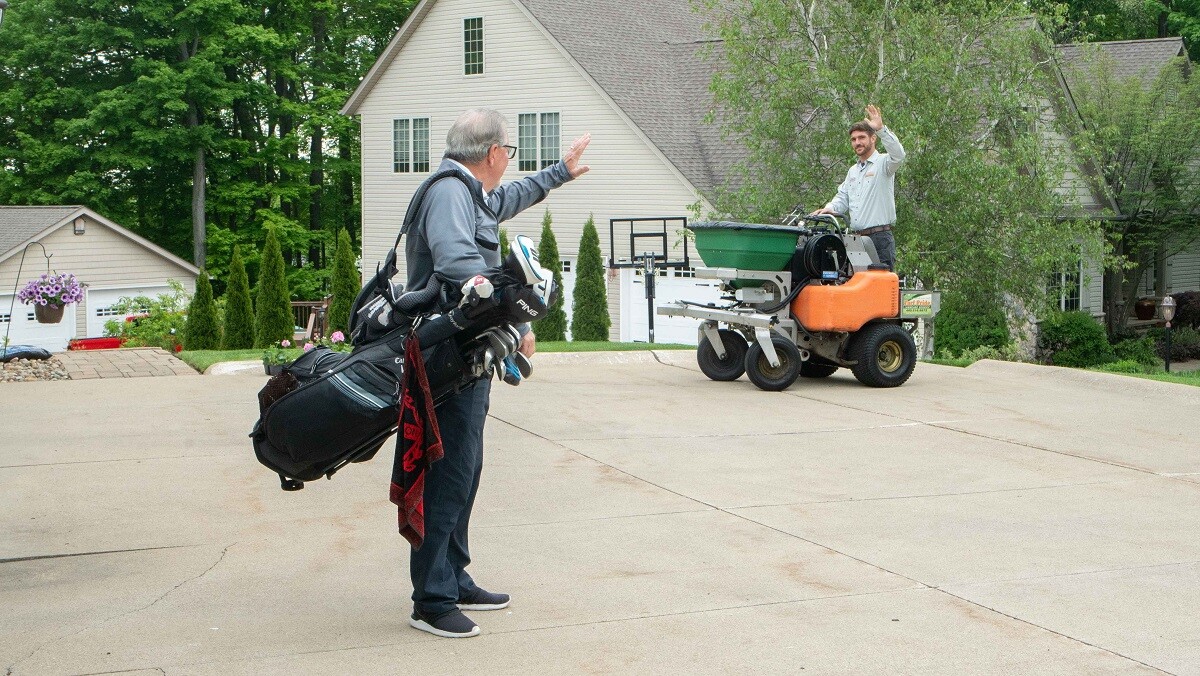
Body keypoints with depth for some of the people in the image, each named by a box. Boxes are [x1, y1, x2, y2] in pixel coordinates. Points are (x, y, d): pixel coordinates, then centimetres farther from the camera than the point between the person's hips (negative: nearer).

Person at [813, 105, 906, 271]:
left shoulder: (883, 163, -1)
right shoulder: (853, 171, 23)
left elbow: (898, 155, -23)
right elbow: (842, 198, 25)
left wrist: (881, 129, -30)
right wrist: (830, 209, 4)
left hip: (880, 238, -7)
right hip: (857, 238, 7)